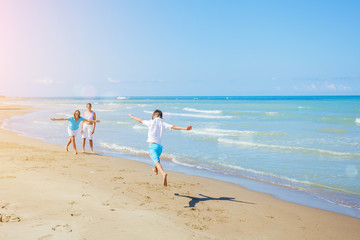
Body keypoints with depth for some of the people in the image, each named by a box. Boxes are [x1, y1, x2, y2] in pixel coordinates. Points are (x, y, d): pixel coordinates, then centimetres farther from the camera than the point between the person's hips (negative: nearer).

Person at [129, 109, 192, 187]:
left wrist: (132, 117, 32)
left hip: (152, 145, -5)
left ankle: (163, 173, -47)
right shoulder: (163, 124, 8)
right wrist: (185, 129, -9)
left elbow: (140, 121, 15)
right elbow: (174, 127, -4)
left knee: (156, 161, -22)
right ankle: (156, 170, 60)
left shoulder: (151, 122, 2)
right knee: (157, 158, 34)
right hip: (160, 146, 5)